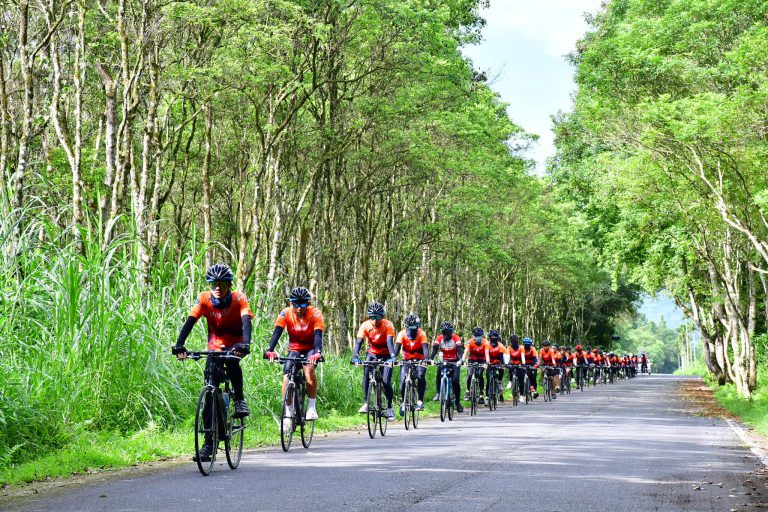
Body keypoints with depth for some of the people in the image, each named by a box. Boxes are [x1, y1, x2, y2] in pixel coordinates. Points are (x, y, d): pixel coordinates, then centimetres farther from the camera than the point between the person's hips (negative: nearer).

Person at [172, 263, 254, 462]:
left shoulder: (239, 298, -19)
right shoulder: (204, 299, -15)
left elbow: (246, 322, -32)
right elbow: (190, 321, -24)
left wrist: (245, 344, -51)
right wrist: (179, 345, -39)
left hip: (234, 344, -2)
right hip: (215, 346, 2)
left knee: (232, 362, -38)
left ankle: (239, 400, -14)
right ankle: (209, 443, -4)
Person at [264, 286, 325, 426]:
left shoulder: (315, 314, -22)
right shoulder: (286, 313, -18)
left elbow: (318, 335, -33)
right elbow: (277, 332, -26)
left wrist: (317, 353, -51)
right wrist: (270, 350, -44)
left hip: (310, 349, -2)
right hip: (294, 348, 2)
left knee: (309, 368, -32)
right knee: (286, 375, -19)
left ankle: (312, 407, -21)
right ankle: (288, 414, -6)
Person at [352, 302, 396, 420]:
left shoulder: (388, 325, -23)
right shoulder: (365, 325, -19)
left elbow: (390, 342, -34)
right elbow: (359, 341, -27)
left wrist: (392, 357, -50)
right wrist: (355, 356, -44)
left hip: (386, 355, -2)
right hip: (372, 353, 2)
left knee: (386, 382, -13)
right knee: (366, 375, -22)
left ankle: (389, 407, 5)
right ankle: (366, 403, -12)